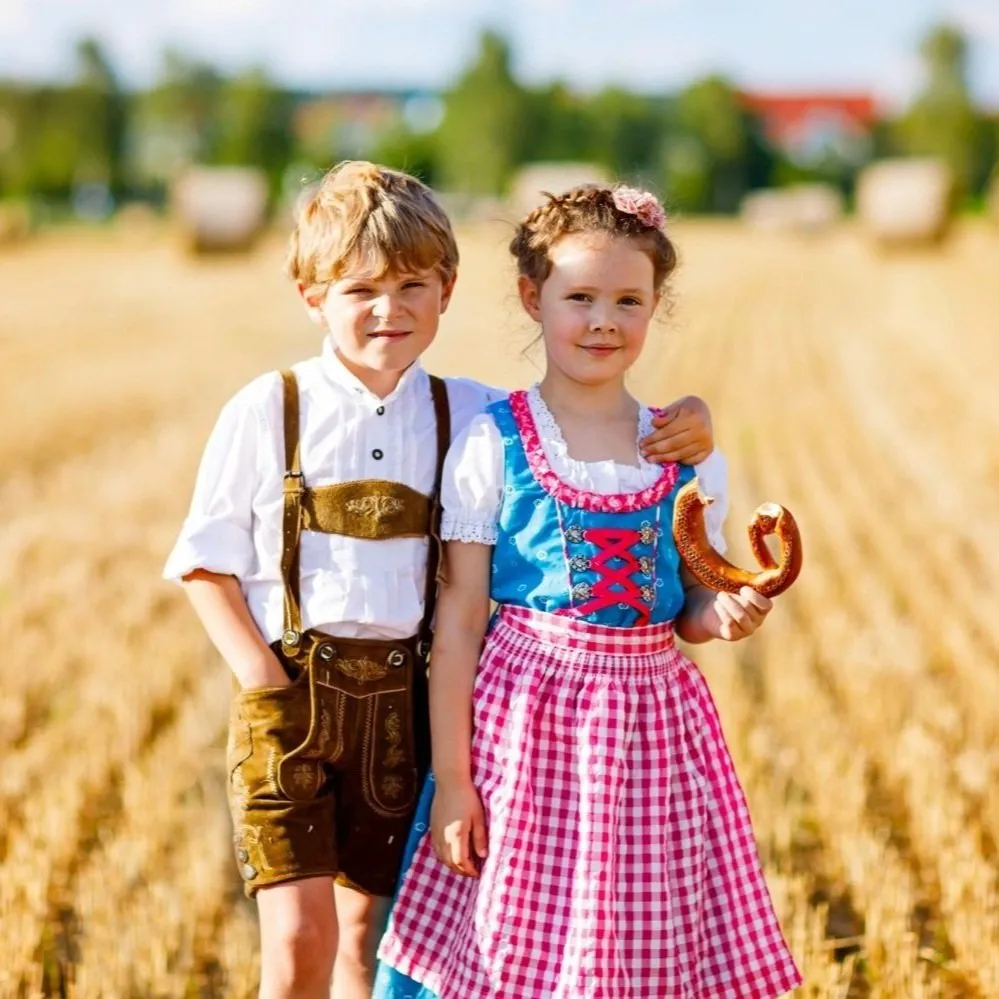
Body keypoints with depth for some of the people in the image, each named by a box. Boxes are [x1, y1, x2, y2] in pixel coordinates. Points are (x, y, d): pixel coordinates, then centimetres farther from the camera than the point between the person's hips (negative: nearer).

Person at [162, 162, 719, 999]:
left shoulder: (471, 416, 4)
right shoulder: (266, 413, -2)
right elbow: (204, 559, 1)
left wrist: (682, 428, -13)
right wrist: (258, 670, -8)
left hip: (403, 699, 3)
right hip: (293, 689, -2)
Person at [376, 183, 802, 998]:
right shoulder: (494, 443, -4)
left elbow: (691, 610, 13)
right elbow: (458, 623, -4)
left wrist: (730, 615, -11)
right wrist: (451, 778, -7)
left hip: (654, 725, 3)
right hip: (527, 721, -3)